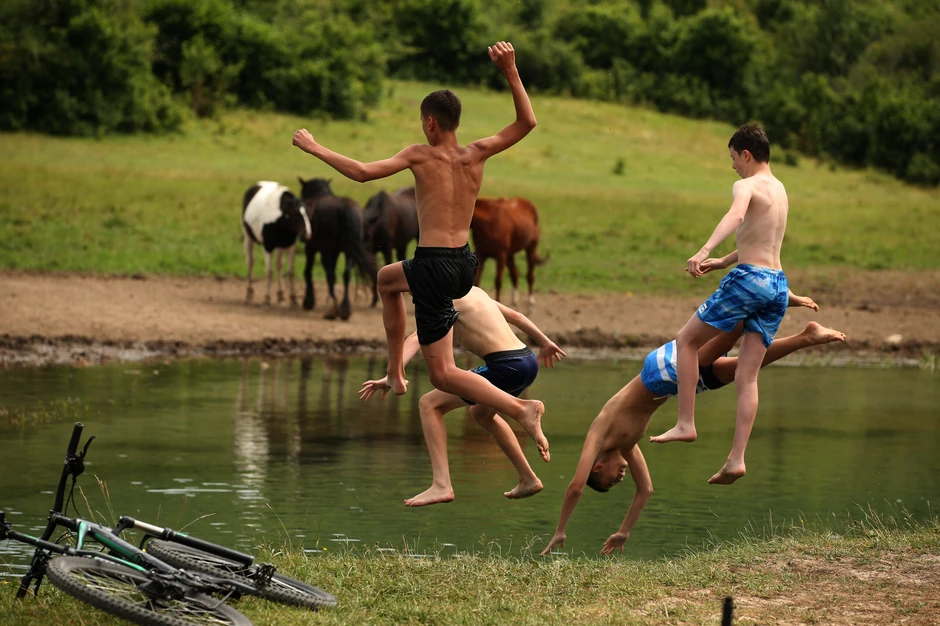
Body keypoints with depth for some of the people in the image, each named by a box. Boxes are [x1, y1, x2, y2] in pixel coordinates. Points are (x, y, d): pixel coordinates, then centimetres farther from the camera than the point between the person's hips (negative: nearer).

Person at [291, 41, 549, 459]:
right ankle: (395, 371, 38)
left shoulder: (421, 155, -11)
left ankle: (522, 408, -18)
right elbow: (527, 122, 11)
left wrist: (314, 148, -7)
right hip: (466, 265, 7)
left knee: (443, 375, 1)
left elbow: (363, 172, -18)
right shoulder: (477, 154, 1)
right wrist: (511, 72, 8)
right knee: (387, 279, 35)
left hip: (434, 268, -7)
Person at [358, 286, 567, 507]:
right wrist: (545, 342, 44)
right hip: (527, 359, 9)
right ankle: (528, 479, 36)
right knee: (481, 413, 35)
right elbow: (515, 316, 31)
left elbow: (416, 338, -18)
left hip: (506, 366, -9)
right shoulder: (474, 292, 20)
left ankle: (441, 486, -13)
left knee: (429, 404, -4)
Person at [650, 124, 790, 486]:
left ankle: (685, 424, 4)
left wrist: (704, 251, -44)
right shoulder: (779, 190, 20)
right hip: (777, 283, 8)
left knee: (686, 340, 10)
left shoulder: (746, 186, -6)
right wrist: (722, 263, 41)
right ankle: (736, 458, -4)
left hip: (749, 279, -8)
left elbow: (736, 215, -30)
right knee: (747, 377, 4)